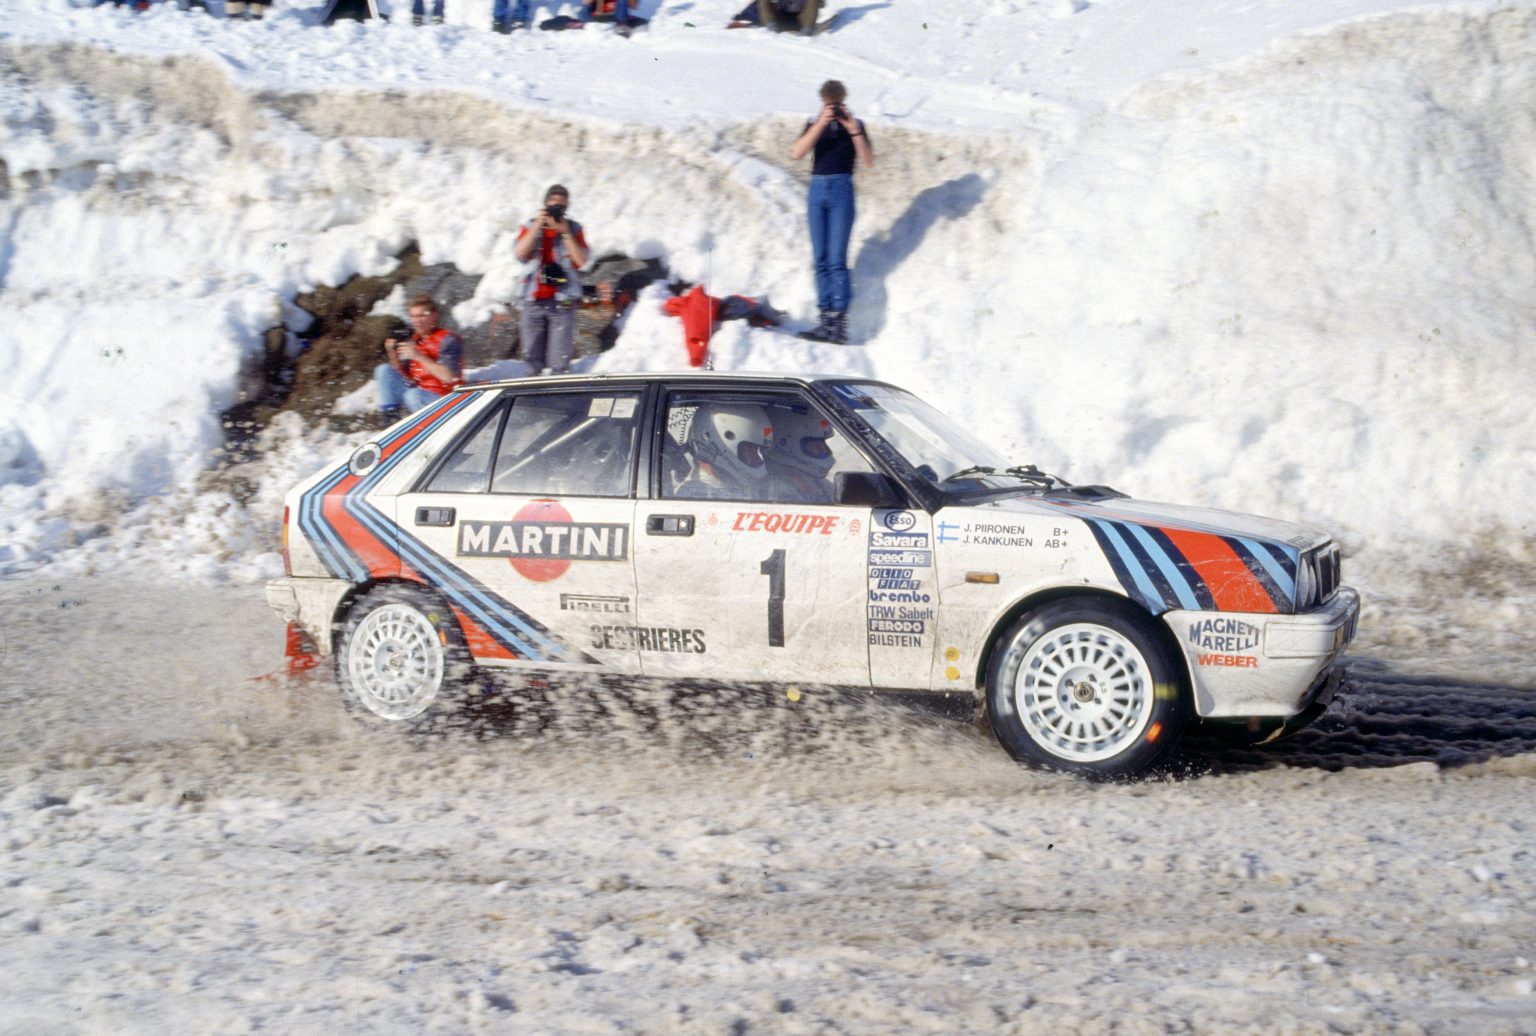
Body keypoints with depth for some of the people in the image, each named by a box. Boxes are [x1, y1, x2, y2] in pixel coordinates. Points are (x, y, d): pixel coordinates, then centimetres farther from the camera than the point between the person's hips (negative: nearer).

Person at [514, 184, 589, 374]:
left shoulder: (573, 229, 7)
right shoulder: (531, 227, 9)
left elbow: (581, 260, -5)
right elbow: (520, 253, -8)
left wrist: (565, 232, -12)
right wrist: (538, 225, -13)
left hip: (563, 302, -1)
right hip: (533, 301, 1)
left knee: (559, 362, -6)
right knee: (532, 359, 4)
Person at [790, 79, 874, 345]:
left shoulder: (855, 125, 6)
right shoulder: (814, 125, 11)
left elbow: (868, 161, -5)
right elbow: (797, 153, -6)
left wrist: (854, 131, -16)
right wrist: (821, 124, -14)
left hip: (841, 189, -4)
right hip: (817, 189, 4)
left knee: (836, 260, -12)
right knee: (820, 260, 1)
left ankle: (839, 323, -16)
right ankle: (826, 320, 2)